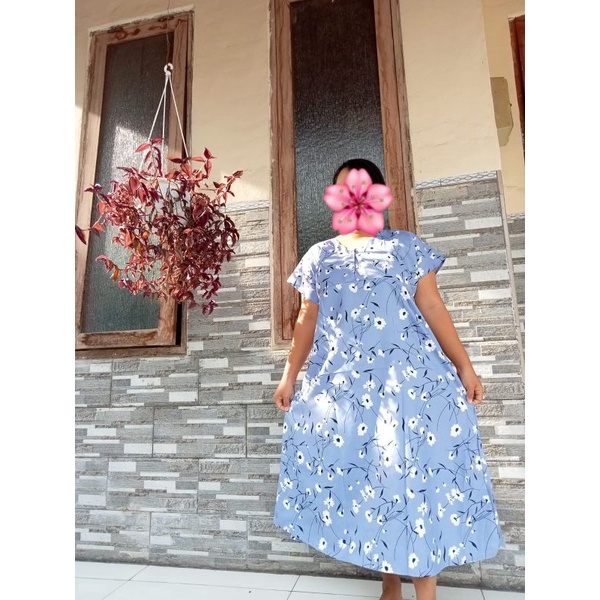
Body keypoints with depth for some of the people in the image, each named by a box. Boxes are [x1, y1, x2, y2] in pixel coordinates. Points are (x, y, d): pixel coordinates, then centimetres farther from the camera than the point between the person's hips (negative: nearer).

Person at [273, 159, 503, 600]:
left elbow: (432, 307, 5)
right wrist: (289, 376, 8)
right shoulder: (319, 256, 15)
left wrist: (464, 366, -3)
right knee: (364, 475, 5)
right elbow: (307, 321, 13)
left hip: (408, 376, -1)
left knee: (416, 471, -4)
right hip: (340, 382, 2)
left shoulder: (407, 245, 11)